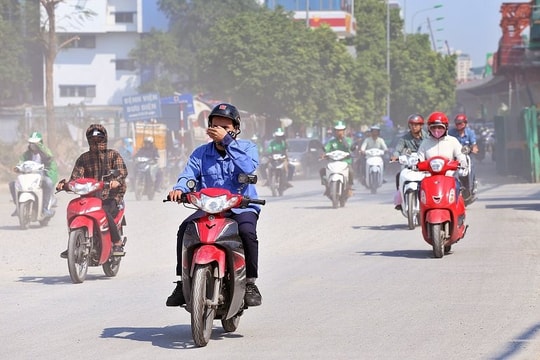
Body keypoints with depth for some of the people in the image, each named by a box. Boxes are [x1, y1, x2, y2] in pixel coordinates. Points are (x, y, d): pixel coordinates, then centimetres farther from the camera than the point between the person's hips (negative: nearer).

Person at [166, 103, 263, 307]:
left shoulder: (247, 148, 3)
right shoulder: (201, 153, 11)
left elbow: (248, 167, -19)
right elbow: (189, 174, -4)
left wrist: (226, 141, -22)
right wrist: (179, 188, -28)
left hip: (242, 207, -3)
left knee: (247, 231, -34)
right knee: (184, 229, -23)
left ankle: (250, 283, -19)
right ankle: (183, 283, -14)